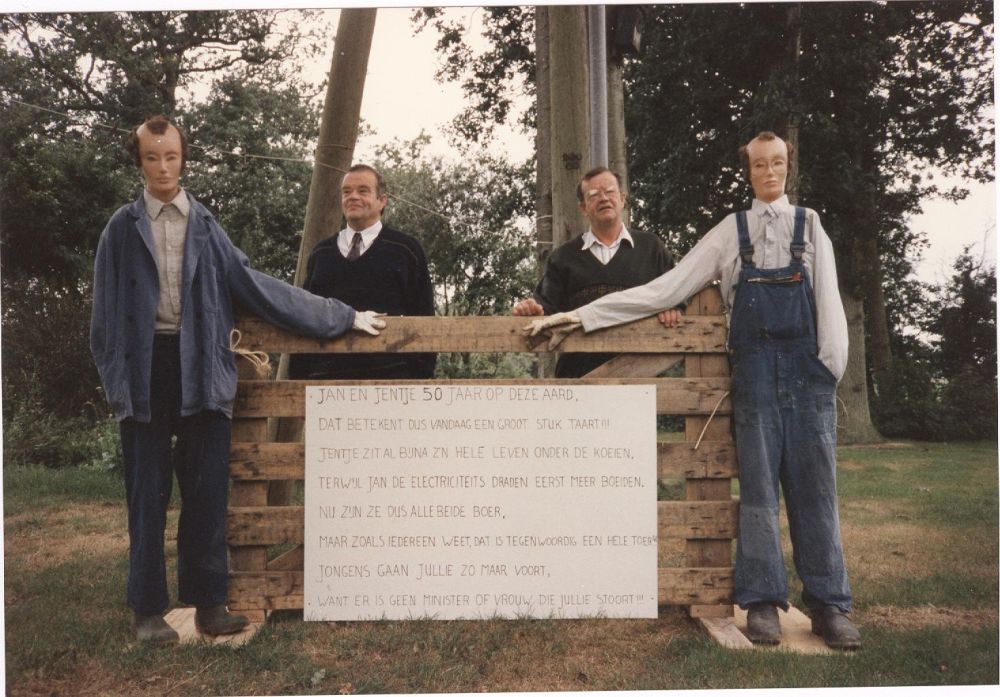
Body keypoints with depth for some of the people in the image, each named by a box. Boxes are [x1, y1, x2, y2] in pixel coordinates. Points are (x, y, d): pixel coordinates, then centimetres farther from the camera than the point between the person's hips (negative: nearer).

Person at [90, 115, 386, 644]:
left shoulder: (205, 227, 10)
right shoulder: (122, 228, 6)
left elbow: (255, 286, 8)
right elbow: (106, 312, 7)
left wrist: (341, 316, 5)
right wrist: (115, 380, -3)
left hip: (200, 371, 1)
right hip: (145, 368, -1)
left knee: (207, 492, 3)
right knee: (148, 495, 4)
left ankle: (208, 603, 14)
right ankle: (147, 609, 15)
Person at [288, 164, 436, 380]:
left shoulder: (405, 249, 7)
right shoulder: (320, 254, 17)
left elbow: (423, 319, 4)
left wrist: (422, 376, -4)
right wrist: (298, 375, 7)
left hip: (389, 375, -3)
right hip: (325, 375, 3)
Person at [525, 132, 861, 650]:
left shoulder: (809, 225, 12)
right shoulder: (730, 232, 8)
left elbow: (828, 299, 6)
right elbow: (666, 289, 2)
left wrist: (831, 368, -7)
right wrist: (581, 316, -4)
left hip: (807, 370, 1)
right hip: (754, 371, 0)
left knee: (814, 487, 0)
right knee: (758, 485, 0)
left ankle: (828, 605, 8)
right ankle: (762, 602, 8)